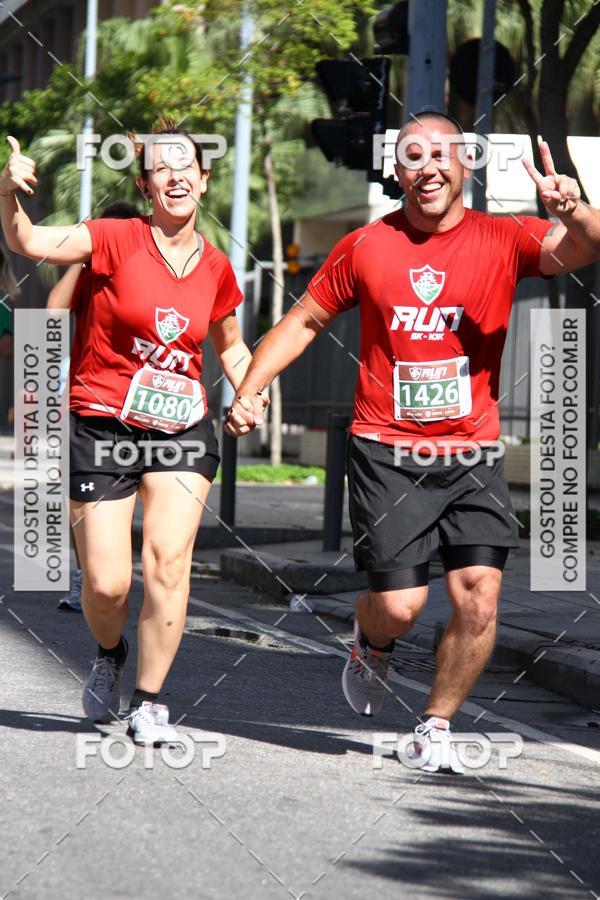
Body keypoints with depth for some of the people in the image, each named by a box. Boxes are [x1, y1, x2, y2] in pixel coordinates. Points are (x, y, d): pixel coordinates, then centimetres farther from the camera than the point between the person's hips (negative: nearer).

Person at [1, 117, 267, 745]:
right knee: (107, 583, -5)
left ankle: (147, 701, 0)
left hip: (182, 431, 3)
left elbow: (230, 347, 23)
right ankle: (110, 655, 31)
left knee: (169, 558, -15)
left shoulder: (215, 268, 5)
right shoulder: (117, 241, -8)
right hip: (101, 429, -2)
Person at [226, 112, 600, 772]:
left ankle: (436, 728, 11)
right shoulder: (365, 247, 2)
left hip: (472, 456, 1)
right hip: (386, 453, 0)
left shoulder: (503, 240, -1)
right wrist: (247, 391, 2)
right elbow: (304, 321, 12)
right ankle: (371, 643, 32)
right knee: (399, 606, -6)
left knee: (479, 594, -10)